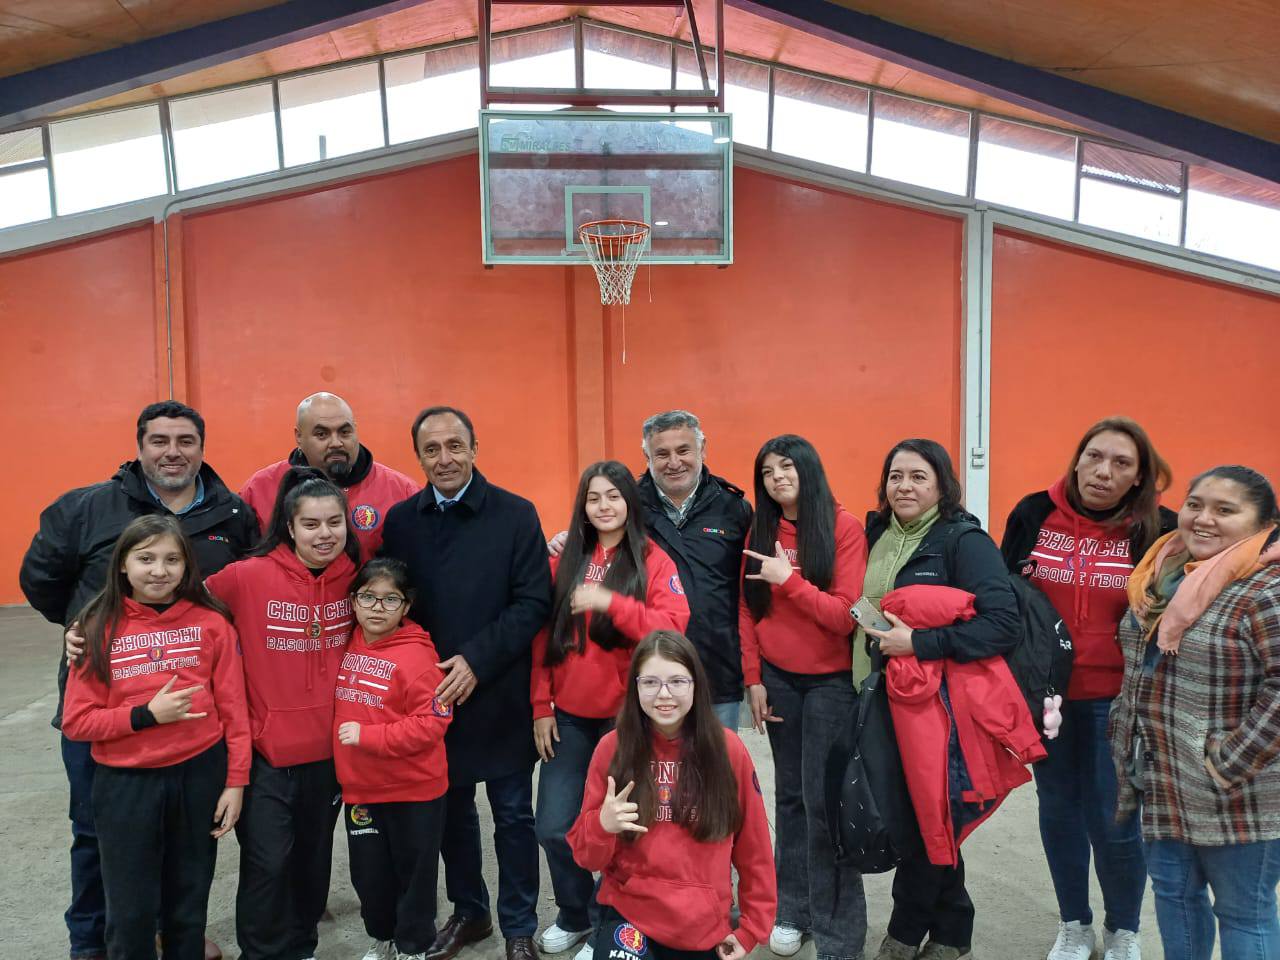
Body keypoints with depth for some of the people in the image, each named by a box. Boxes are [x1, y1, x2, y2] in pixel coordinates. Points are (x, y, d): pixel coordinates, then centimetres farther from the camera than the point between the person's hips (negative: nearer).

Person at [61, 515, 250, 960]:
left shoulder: (211, 623, -4)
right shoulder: (100, 628, -4)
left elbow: (233, 710, -2)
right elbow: (76, 721, -3)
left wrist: (235, 781, -3)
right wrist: (145, 714, -15)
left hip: (199, 774, 0)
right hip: (125, 783, 0)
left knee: (188, 906, 16)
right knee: (130, 913, 10)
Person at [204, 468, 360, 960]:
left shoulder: (354, 577, -4)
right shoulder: (250, 576, -14)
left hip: (329, 746, 3)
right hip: (266, 747, -3)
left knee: (314, 853, 18)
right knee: (268, 860, 0)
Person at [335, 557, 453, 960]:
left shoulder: (416, 655, -19)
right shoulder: (348, 648, 2)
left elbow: (431, 723, -23)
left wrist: (366, 736, -24)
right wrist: (343, 765, 6)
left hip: (413, 791, -6)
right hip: (360, 788, 6)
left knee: (413, 871, 12)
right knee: (369, 873, 19)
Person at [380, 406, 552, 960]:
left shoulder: (516, 515, -6)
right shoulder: (400, 520, 3)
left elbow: (533, 603, -11)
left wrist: (476, 660, -18)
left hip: (499, 695, -3)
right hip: (430, 695, 3)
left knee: (513, 815, 9)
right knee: (450, 810, 18)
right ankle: (468, 911, 39)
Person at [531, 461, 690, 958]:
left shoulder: (653, 560, -4)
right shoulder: (564, 563, 5)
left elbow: (673, 627, -17)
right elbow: (542, 637, 5)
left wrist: (610, 602, -27)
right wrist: (541, 707, 2)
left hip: (627, 716, -3)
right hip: (569, 716, 3)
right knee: (553, 827, 5)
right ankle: (574, 915, 30)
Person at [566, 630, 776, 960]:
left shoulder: (728, 748, -10)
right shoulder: (612, 747, -9)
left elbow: (754, 850, 1)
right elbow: (587, 857, -4)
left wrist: (751, 929, 5)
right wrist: (603, 825, -23)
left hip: (707, 926, 1)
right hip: (628, 913, -1)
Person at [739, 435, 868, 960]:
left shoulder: (844, 528, -11)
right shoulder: (760, 531, 3)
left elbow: (847, 615, -16)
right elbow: (747, 610, 6)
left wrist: (788, 579, -21)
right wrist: (753, 678, 1)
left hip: (831, 681, -4)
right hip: (777, 679, 4)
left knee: (824, 800, -1)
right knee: (790, 793, 14)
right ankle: (792, 909, 29)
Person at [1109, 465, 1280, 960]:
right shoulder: (1159, 578, 8)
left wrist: (1231, 762, -21)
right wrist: (1126, 748, 15)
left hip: (1238, 799, -7)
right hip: (1165, 788, 7)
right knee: (1172, 892, 19)